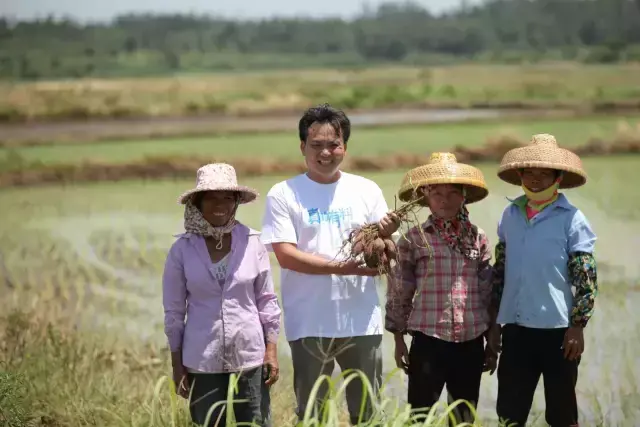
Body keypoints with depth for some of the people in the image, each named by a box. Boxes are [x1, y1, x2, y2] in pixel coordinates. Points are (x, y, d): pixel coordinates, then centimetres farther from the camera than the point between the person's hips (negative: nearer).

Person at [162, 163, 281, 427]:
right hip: (202, 362, -1)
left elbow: (266, 300, 5)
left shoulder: (252, 243, -1)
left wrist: (271, 349, 3)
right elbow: (173, 311, 1)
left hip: (249, 357, 1)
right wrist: (177, 365, 1)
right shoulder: (182, 250, -4)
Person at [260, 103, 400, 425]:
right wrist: (342, 267, -19)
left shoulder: (366, 190, 7)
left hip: (362, 322, 2)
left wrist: (385, 236, -16)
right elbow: (286, 255, -11)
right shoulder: (283, 194, -2)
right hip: (309, 324, -2)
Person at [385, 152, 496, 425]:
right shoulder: (414, 239, 0)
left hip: (470, 344, 3)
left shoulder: (478, 238, 7)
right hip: (428, 342, -3)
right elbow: (399, 293, 4)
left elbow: (488, 293, 11)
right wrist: (399, 340, 3)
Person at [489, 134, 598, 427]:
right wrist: (494, 322, 12)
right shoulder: (510, 215, 8)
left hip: (557, 329, -4)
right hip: (515, 327, 4)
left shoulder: (571, 219, -5)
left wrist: (577, 326, -11)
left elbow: (586, 278, -6)